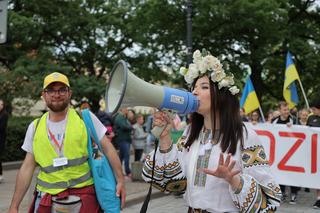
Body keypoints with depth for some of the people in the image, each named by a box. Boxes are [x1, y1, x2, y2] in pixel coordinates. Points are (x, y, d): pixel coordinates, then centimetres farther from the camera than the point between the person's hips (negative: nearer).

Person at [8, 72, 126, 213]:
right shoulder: (35, 127, 3)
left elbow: (108, 149, -2)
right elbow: (27, 168, 6)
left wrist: (120, 180, -9)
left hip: (84, 195, -2)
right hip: (46, 199, 2)